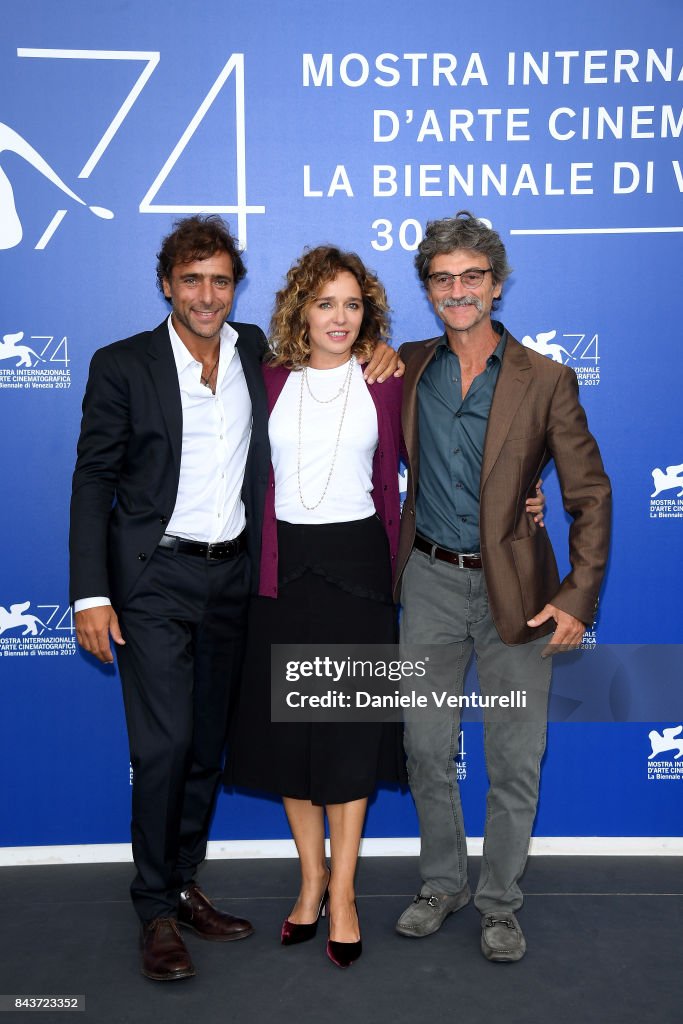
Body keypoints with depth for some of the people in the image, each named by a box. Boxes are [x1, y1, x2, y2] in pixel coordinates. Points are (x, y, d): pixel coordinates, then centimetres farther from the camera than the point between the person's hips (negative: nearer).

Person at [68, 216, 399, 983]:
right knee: (163, 744, -6)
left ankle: (183, 884, 30)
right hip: (155, 577, -4)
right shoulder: (123, 365, -3)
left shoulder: (259, 353, 7)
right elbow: (93, 479, -4)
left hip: (231, 577, 4)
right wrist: (91, 592, -11)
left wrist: (377, 350, -1)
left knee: (208, 743, 12)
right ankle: (156, 910, 12)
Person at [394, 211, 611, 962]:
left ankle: (499, 901, 28)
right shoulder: (408, 367, 3)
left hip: (513, 589, -2)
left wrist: (578, 598, -12)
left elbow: (590, 496, -5)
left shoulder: (546, 380, -7)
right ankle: (442, 882, 34)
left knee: (515, 762, 8)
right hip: (430, 582, 3)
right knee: (425, 747, 12)